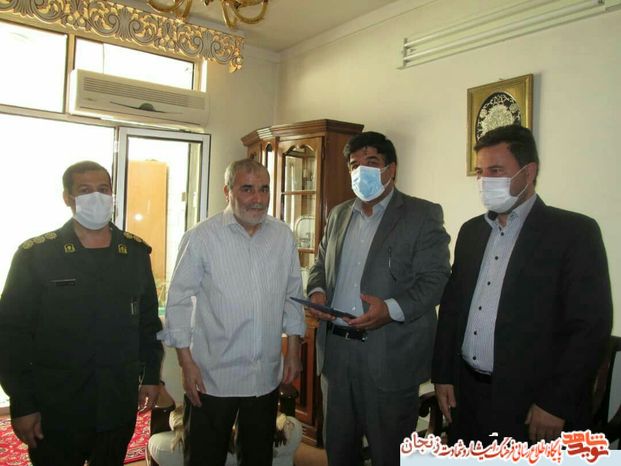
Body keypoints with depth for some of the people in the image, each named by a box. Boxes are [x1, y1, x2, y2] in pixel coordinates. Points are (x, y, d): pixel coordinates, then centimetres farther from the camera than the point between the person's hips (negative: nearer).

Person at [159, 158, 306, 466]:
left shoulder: (283, 236, 1)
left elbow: (292, 295, 8)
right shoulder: (201, 237, -11)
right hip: (213, 377, -3)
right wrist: (187, 363, -9)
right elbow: (178, 301, -7)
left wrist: (293, 351, 7)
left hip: (267, 376, 4)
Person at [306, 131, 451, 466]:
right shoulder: (338, 215, 14)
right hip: (335, 349, 5)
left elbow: (435, 280, -11)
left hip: (390, 356, -5)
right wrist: (317, 291, -1)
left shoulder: (423, 215, -4)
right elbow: (320, 265, 21)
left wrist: (391, 309, -26)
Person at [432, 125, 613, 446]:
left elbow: (592, 325, -12)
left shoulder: (574, 231, -8)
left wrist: (557, 404, -14)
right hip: (467, 395, 5)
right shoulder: (471, 231, 8)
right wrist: (443, 375, 6)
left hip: (531, 404, -5)